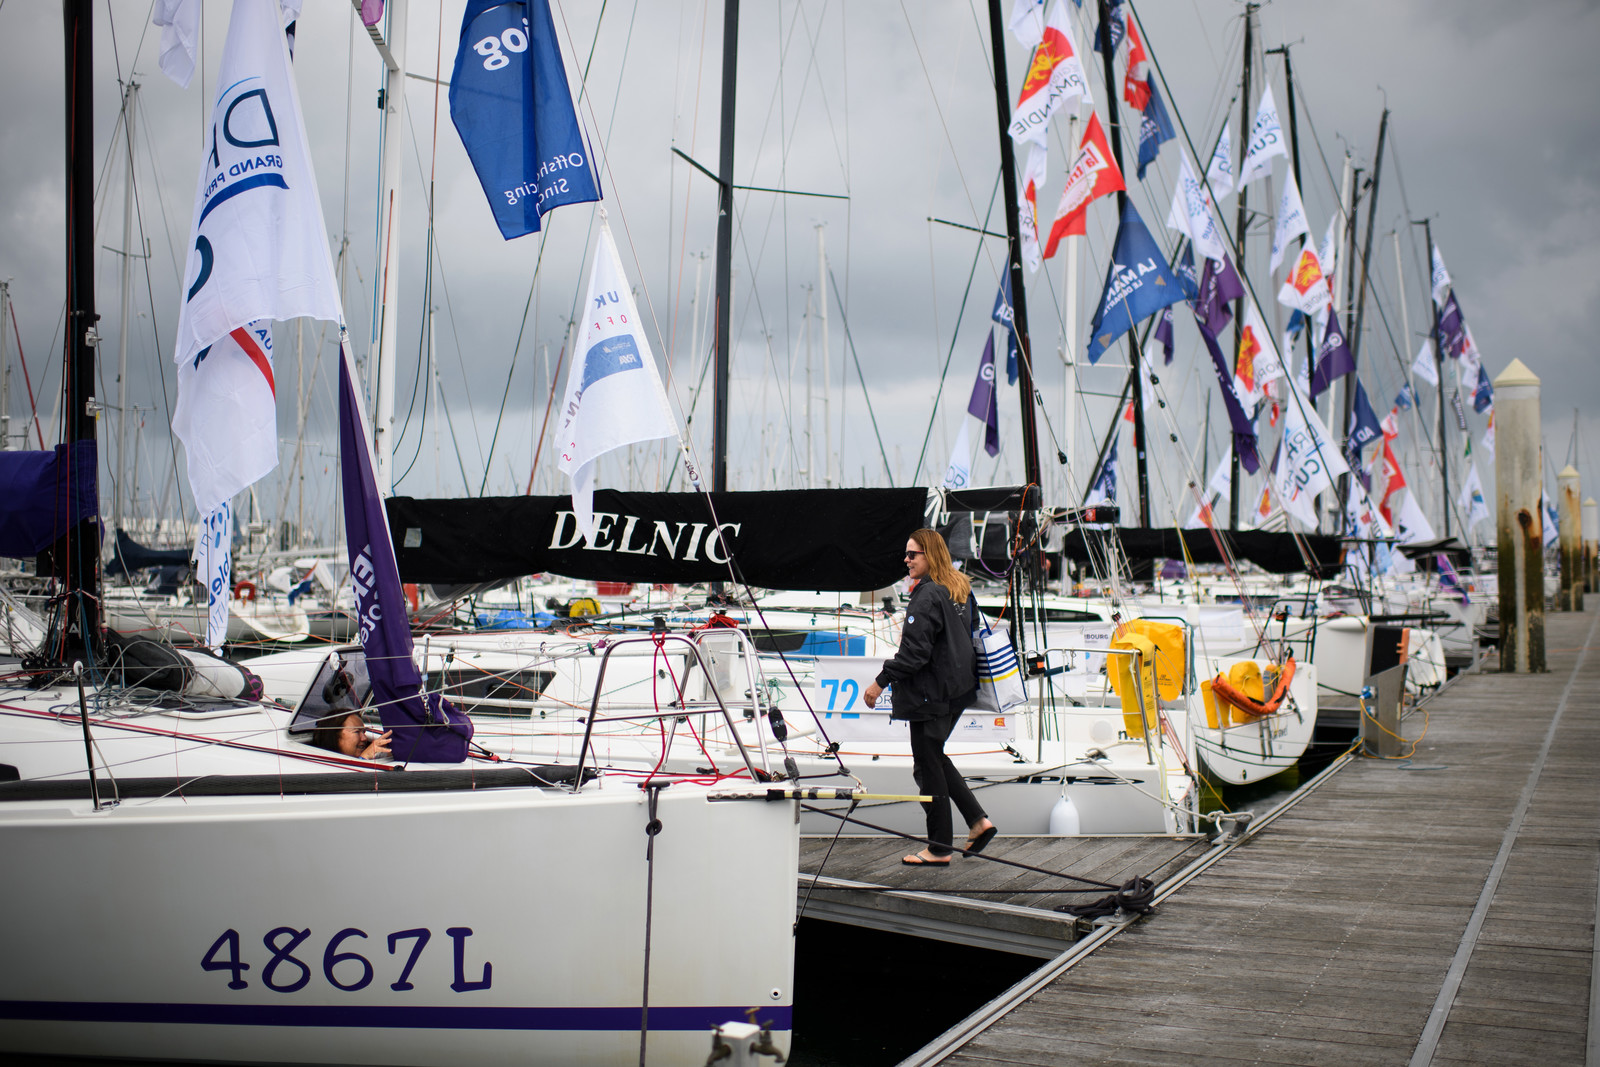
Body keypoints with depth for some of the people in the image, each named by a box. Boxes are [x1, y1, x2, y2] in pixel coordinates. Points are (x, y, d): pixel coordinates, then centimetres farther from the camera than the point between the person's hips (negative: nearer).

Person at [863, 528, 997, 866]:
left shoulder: (927, 596, -18)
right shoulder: (960, 590, 11)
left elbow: (915, 651, -23)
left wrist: (881, 681, -16)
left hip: (931, 693, -10)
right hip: (957, 689, 10)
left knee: (928, 765, 0)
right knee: (934, 757, 21)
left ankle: (939, 849, 7)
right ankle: (978, 820, 17)